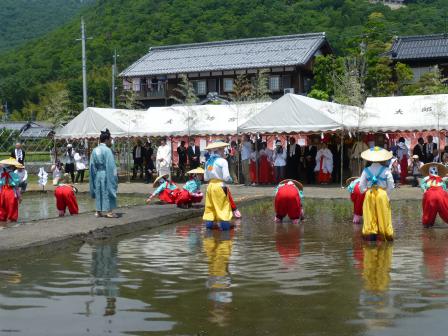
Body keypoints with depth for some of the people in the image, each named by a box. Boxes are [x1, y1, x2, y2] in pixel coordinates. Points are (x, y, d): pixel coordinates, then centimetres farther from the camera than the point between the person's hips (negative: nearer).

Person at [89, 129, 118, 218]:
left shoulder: (95, 150, 5)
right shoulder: (107, 150, -14)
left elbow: (92, 165, 9)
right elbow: (111, 165, -15)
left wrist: (94, 175, 16)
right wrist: (114, 176, -9)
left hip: (97, 175, 6)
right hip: (106, 175, -6)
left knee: (98, 192, 12)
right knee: (107, 192, 1)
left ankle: (98, 211, 15)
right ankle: (109, 211, 3)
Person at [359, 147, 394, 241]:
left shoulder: (366, 170, 1)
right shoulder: (386, 170, -4)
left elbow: (361, 186, 1)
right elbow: (391, 185, -4)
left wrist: (364, 191, 18)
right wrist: (387, 192, 12)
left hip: (369, 194, 1)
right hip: (382, 194, -1)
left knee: (370, 216, 6)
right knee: (383, 215, 6)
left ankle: (370, 233, 4)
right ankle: (387, 234, 8)